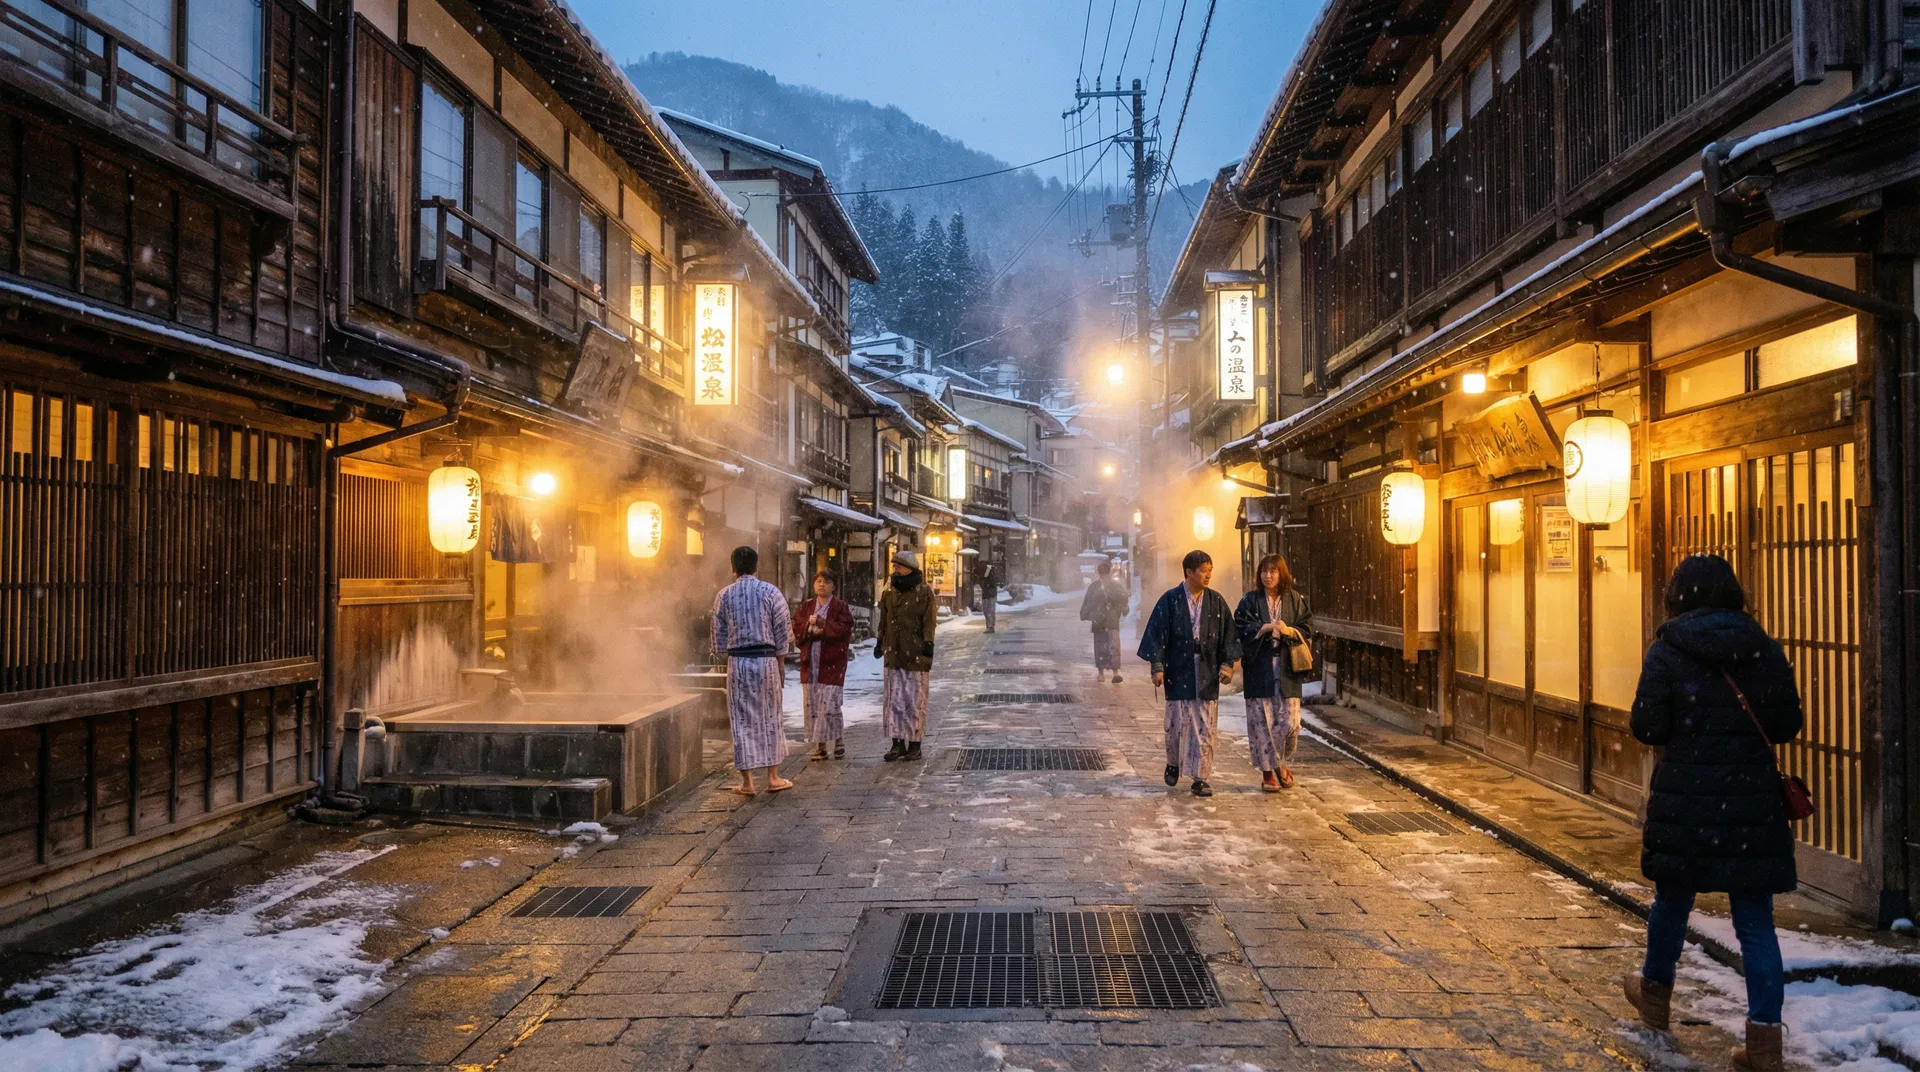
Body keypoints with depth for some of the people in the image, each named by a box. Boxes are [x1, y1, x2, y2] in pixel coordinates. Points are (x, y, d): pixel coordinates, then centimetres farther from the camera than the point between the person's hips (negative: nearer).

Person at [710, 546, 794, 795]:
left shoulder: (724, 595, 2)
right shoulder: (770, 592, -2)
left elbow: (719, 635, 6)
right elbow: (782, 632, -1)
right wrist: (780, 664, 9)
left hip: (737, 662, 1)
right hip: (766, 660, -1)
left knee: (742, 721, 6)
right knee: (770, 718, 10)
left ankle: (747, 781, 8)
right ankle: (773, 777, 14)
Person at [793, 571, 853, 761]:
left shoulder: (841, 607, 2)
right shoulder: (806, 607, 14)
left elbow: (843, 629, -12)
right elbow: (796, 630, 6)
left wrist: (819, 622, -11)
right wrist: (813, 632, -12)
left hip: (832, 663, -4)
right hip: (810, 662, 4)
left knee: (830, 705, -9)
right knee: (812, 705, 4)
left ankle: (839, 743, 7)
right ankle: (819, 747, 12)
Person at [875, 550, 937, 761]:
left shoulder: (924, 592, -5)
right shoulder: (889, 591, 10)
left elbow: (929, 622, -7)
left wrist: (928, 644, -12)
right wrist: (879, 642, 14)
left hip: (915, 655, -5)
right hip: (894, 654, 5)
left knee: (916, 701, 2)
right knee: (894, 700, 6)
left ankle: (915, 744, 10)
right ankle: (898, 743, 13)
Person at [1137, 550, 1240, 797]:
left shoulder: (1216, 601, 4)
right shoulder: (1170, 600, -3)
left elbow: (1228, 635, 7)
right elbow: (1157, 633, -3)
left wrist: (1227, 664, -3)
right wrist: (1157, 667, -8)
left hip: (1207, 672, 2)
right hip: (1178, 671, -2)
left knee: (1205, 727, 1)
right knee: (1177, 722, 5)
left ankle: (1200, 778, 7)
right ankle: (1173, 763, 31)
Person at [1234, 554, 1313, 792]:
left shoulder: (1296, 600, 8)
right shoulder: (1250, 600, 5)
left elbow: (1306, 629, 5)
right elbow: (1242, 628, -5)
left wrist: (1289, 630, -15)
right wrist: (1267, 627, -19)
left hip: (1286, 668, 1)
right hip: (1259, 668, -1)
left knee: (1289, 722, -2)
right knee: (1261, 721, -1)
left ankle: (1282, 763, 22)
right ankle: (1267, 771, 10)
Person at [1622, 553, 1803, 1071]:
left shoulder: (1667, 652, -10)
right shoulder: (1765, 650, -1)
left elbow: (1647, 728, -11)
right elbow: (1788, 725, 2)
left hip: (1685, 800, -1)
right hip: (1753, 802, 2)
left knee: (1672, 899, 17)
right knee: (1755, 918, 7)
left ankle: (1655, 994, 37)